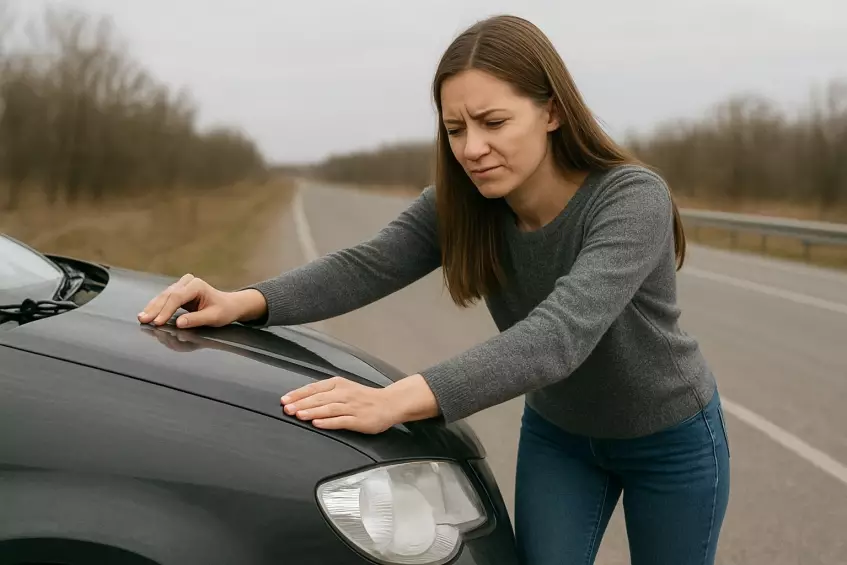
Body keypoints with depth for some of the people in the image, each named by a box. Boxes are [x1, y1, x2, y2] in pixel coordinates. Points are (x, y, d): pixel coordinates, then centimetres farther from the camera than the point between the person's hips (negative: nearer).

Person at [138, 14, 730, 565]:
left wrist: (398, 400, -59)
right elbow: (367, 266, -26)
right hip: (557, 433, 3)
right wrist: (247, 302, -45)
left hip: (670, 441, -3)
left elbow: (559, 334, -47)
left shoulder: (633, 198, -34)